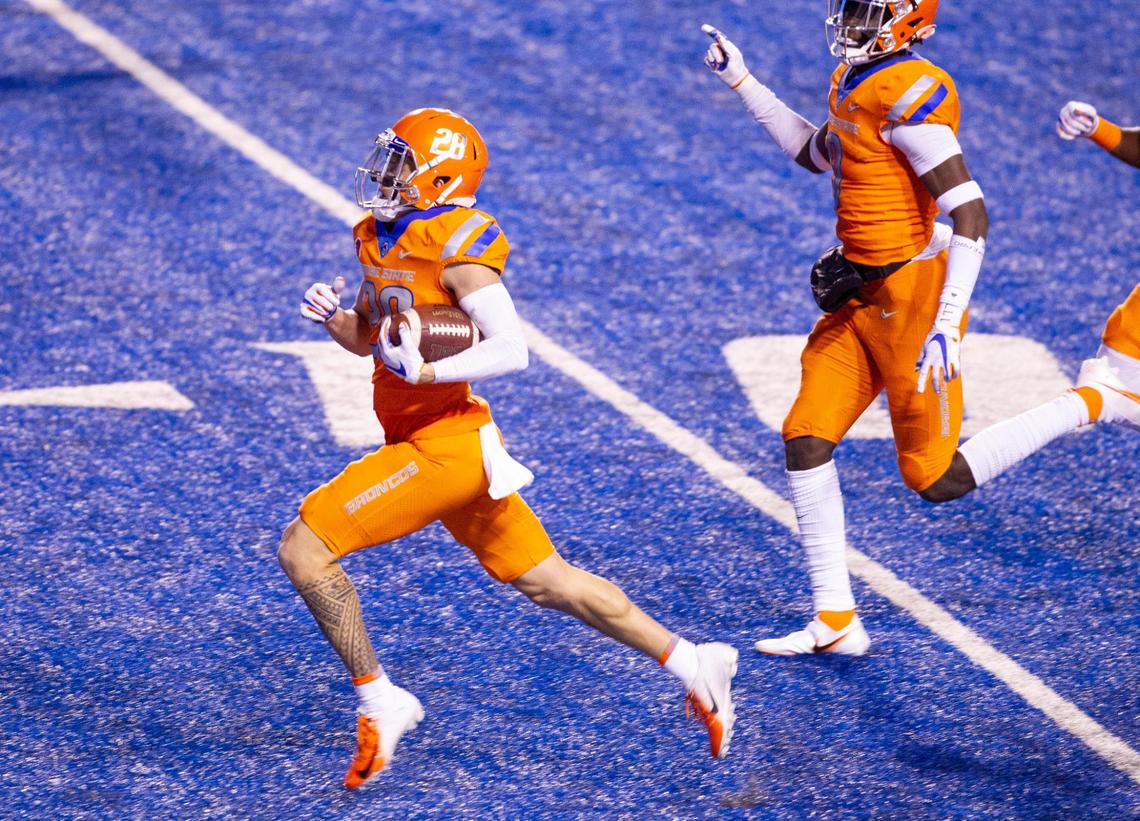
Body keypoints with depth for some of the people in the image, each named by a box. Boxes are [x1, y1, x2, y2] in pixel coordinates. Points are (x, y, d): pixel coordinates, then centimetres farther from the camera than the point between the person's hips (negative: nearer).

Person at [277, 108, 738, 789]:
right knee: (547, 582, 16)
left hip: (443, 445, -9)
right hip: (428, 443, 9)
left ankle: (380, 701, -5)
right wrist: (332, 318, 3)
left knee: (304, 548, -12)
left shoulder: (456, 248, -16)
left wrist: (424, 372, -33)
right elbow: (366, 336, 25)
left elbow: (511, 349, -23)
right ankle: (693, 665, 23)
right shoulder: (383, 239, 11)